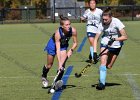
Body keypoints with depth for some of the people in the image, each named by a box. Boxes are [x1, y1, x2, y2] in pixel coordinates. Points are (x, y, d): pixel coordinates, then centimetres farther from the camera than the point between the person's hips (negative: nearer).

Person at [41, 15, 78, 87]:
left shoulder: (73, 31, -30)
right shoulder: (58, 33, -40)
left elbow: (75, 43, -12)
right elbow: (58, 50, -38)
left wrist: (71, 50, -30)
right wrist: (59, 63, -43)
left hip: (64, 45, 3)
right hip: (53, 44, -3)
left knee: (62, 65, -15)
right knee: (49, 65, 14)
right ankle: (44, 76, 44)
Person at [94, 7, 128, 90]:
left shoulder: (116, 22, -23)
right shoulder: (102, 25, -17)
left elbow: (125, 37, -21)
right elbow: (96, 39, -10)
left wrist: (114, 39, -34)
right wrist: (95, 52, -19)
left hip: (116, 45, -1)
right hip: (105, 44, 1)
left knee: (108, 66, 2)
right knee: (103, 61, -19)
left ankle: (101, 71, 36)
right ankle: (102, 83, -16)